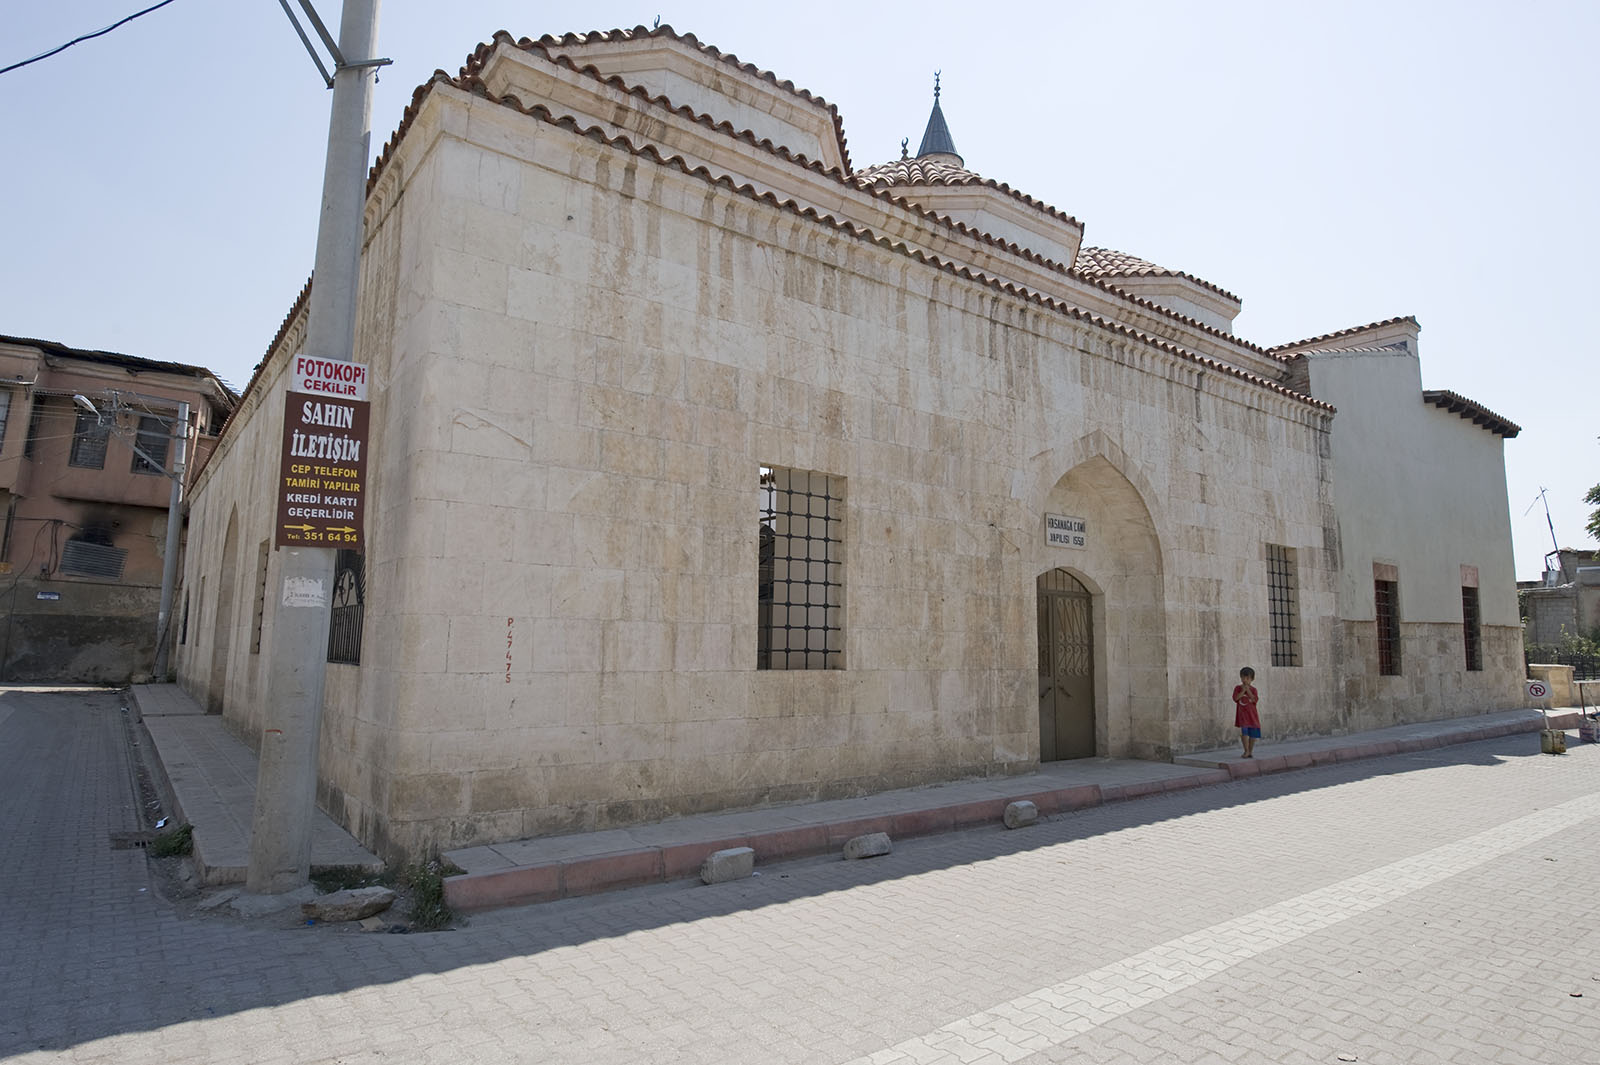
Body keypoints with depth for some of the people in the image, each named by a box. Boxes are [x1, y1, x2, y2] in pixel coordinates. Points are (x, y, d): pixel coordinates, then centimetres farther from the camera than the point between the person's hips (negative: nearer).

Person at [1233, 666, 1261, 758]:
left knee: (1253, 734, 5)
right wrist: (1243, 690, -14)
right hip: (1242, 714, -2)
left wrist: (1248, 691, -16)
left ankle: (1250, 751, 19)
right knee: (1244, 732, -13)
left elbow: (1255, 700, -10)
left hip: (1252, 714, 2)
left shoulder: (1253, 689, 4)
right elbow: (1235, 698, -10)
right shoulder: (1238, 688, 3)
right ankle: (1246, 750, 0)